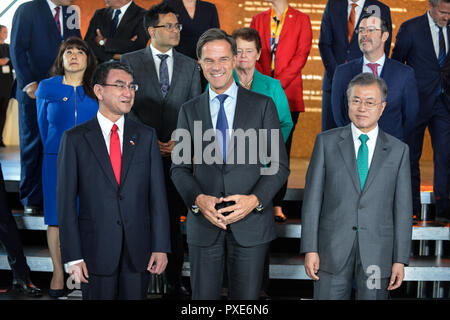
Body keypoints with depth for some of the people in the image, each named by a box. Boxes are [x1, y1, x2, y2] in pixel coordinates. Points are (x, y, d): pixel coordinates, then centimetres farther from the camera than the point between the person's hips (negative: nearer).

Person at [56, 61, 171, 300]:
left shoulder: (146, 136, 6)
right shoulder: (74, 139, -1)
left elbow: (157, 193, 3)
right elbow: (66, 201, -3)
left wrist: (161, 247, -2)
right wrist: (73, 257, -8)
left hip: (139, 251, 2)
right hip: (95, 250, -2)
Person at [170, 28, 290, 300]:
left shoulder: (262, 105, 3)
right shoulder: (189, 111, 8)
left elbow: (280, 164, 1)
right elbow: (179, 167, 7)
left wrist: (255, 199, -14)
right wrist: (198, 199, -11)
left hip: (251, 223, -1)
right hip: (203, 225, 2)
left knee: (247, 298, 7)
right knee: (204, 296, 8)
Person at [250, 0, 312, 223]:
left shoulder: (301, 20, 6)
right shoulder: (258, 20, 15)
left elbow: (301, 55, -4)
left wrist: (278, 83, -13)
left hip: (288, 93, -2)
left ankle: (277, 204, 3)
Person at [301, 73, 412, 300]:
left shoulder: (398, 150, 5)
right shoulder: (326, 142, 3)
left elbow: (402, 208, 4)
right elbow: (312, 198, 0)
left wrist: (400, 260, -1)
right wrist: (310, 249, -5)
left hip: (377, 254, 1)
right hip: (333, 251, 0)